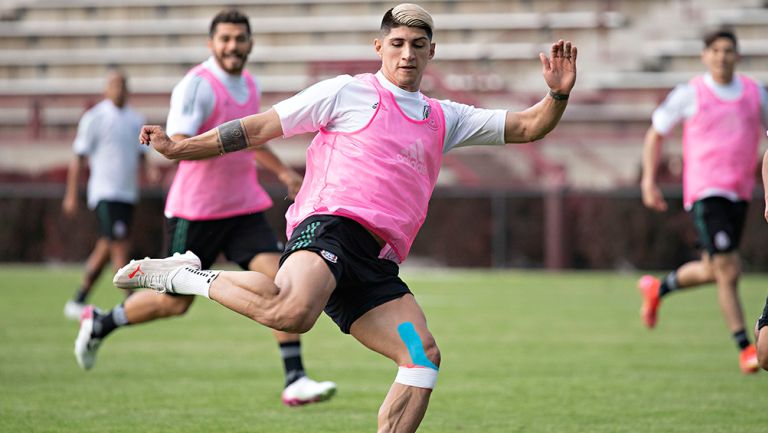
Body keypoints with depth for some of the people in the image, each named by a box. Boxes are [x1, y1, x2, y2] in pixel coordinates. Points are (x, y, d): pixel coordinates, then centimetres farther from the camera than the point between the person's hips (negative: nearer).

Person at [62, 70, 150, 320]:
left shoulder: (136, 120, 13)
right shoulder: (94, 118, -4)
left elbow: (140, 156, 19)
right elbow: (79, 158, -3)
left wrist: (149, 170, -4)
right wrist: (71, 195, -6)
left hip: (128, 194, 7)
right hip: (105, 193, -7)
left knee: (105, 249, 10)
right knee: (121, 246, -15)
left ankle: (78, 302, 19)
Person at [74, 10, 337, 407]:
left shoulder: (248, 86, 11)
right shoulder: (197, 85, -15)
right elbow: (179, 144, -27)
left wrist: (283, 172, 30)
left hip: (244, 209, 6)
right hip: (195, 212, -6)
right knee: (176, 302, 3)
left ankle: (294, 381, -13)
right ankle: (100, 324, 29)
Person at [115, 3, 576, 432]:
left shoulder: (445, 119, 26)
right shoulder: (348, 93, 9)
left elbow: (526, 127, 28)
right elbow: (261, 128, 12)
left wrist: (558, 95, 7)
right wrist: (179, 148, 9)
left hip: (375, 263, 7)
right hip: (331, 224, -7)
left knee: (425, 357, -10)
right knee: (292, 312, -38)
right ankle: (184, 276, -17)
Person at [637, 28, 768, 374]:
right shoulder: (689, 95, -4)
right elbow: (655, 134, 5)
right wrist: (649, 180, -3)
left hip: (739, 194, 5)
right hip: (705, 192, -5)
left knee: (712, 271, 14)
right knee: (728, 270, -14)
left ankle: (658, 288, 42)